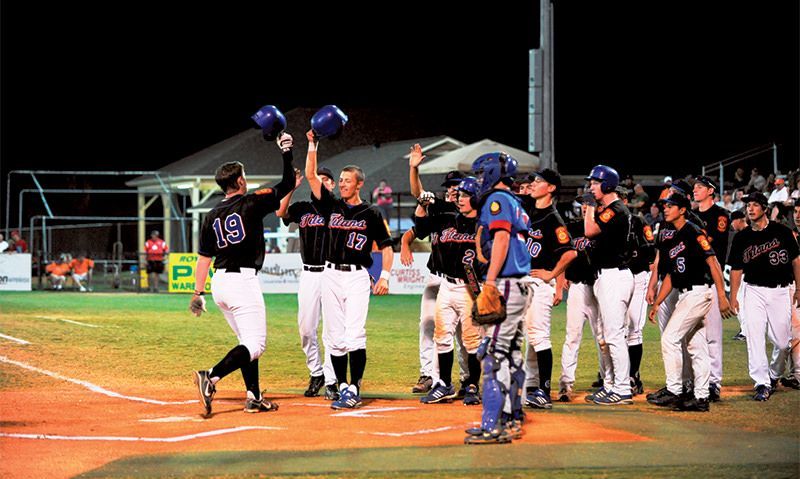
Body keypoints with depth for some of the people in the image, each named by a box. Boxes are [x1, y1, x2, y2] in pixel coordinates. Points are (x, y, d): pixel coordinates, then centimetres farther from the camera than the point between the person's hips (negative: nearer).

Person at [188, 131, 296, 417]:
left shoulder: (212, 216, 10)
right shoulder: (252, 203, -5)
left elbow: (204, 257, 9)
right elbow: (287, 185, 1)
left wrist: (198, 293, 10)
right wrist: (286, 153, 11)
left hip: (219, 283, 7)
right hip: (243, 281, -7)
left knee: (248, 341, 18)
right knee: (255, 345, -10)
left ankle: (254, 397, 13)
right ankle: (211, 377, -31)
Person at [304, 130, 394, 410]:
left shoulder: (371, 214, 3)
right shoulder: (332, 206, 10)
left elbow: (386, 246, 5)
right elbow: (311, 176, 5)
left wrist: (385, 276, -7)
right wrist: (312, 144, -3)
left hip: (357, 277, -4)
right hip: (331, 276, 4)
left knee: (354, 334, -12)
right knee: (334, 336, 4)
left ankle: (354, 390, -11)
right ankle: (342, 387, 10)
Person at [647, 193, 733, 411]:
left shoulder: (693, 232, -10)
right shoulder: (674, 239, 18)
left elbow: (713, 262, -16)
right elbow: (670, 276, 22)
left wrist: (722, 297, -23)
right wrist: (656, 303, 17)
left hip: (697, 293, -9)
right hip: (685, 295, 9)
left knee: (670, 338, -11)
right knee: (696, 346, 9)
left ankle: (674, 392, -7)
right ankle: (701, 397, 12)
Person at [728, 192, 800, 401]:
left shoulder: (782, 231, -1)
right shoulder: (741, 237, 4)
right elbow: (736, 269, 9)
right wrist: (733, 297, 2)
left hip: (780, 290, -1)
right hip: (754, 291, 1)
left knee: (783, 341, 0)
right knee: (754, 337, -10)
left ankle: (774, 375, 27)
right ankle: (762, 384, -7)